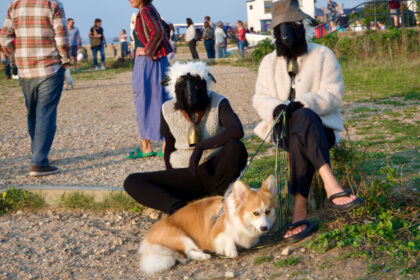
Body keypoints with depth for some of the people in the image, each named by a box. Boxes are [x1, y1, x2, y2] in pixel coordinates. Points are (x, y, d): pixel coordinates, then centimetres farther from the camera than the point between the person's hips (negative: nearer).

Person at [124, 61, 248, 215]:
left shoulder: (218, 103, -10)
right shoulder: (168, 111, 0)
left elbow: (237, 131, -29)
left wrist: (201, 146, -31)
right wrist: (173, 181, 8)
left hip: (213, 170, -2)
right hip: (184, 176, 3)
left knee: (236, 147, -34)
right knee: (132, 182, -15)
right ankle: (177, 207, -36)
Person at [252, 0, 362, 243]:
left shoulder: (323, 55, 7)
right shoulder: (269, 62, 18)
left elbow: (333, 95, -6)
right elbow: (260, 98, 6)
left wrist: (302, 104, -23)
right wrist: (276, 108, -19)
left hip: (320, 126, -1)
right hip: (285, 127, 1)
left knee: (299, 139, -39)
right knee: (302, 125, -38)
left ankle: (300, 212, -46)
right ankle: (332, 187, -54)